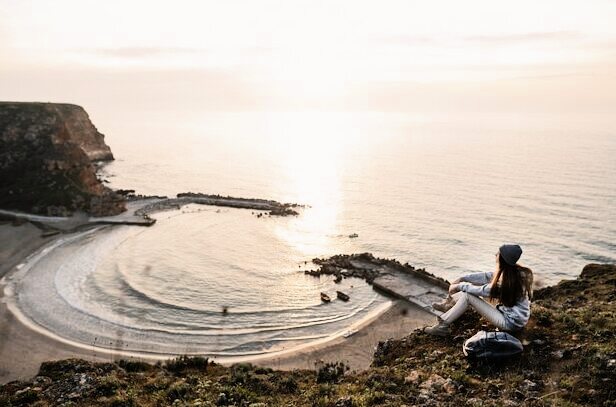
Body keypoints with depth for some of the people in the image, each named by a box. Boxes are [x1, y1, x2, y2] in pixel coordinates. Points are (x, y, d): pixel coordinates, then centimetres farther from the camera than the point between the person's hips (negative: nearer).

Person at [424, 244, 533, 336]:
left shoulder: (508, 280, -28)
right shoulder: (515, 271, -1)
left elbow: (482, 291, -19)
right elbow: (487, 276, 8)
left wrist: (459, 286, -6)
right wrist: (462, 278, 7)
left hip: (511, 323, -9)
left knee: (468, 295, -10)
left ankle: (443, 326, -1)